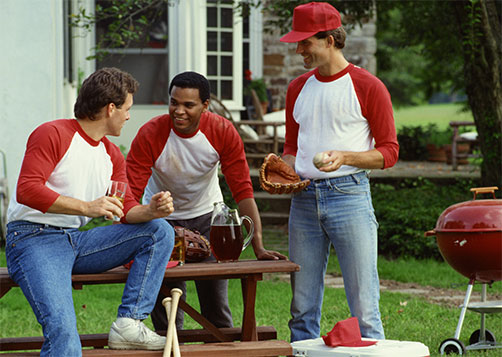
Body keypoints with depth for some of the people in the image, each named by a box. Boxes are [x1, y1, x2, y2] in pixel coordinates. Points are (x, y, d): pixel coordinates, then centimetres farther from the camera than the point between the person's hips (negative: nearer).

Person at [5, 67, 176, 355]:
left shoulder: (113, 156, 16)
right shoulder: (52, 135, -8)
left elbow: (125, 210, 11)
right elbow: (27, 191, -19)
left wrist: (151, 211, -13)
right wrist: (87, 207, -25)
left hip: (77, 240, 8)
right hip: (34, 241, -8)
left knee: (160, 231, -2)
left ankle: (129, 323, -13)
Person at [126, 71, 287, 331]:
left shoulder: (222, 132, -19)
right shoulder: (150, 135, -23)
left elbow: (243, 191, -19)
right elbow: (131, 193, -25)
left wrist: (259, 248, -27)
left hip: (206, 215, 1)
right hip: (162, 218, -1)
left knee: (216, 305, 0)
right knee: (165, 313, -3)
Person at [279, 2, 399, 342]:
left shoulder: (368, 87, -1)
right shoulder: (299, 88, 16)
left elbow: (388, 152, -1)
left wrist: (344, 157, -16)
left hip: (349, 195, -5)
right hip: (304, 197, 5)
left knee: (363, 306, -7)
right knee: (302, 308, 5)